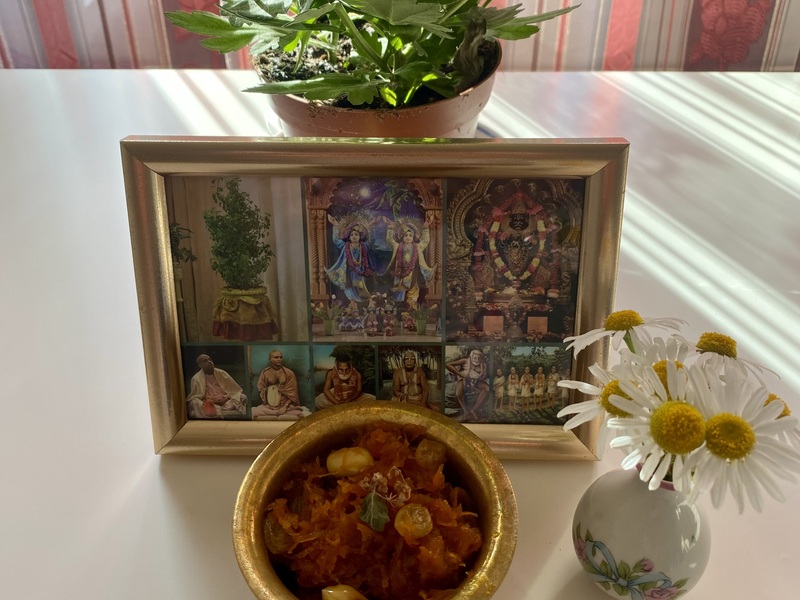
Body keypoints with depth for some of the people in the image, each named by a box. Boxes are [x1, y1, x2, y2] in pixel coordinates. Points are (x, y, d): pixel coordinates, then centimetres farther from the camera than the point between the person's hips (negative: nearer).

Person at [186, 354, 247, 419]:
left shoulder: (222, 373, 10)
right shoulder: (196, 378, 2)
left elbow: (235, 390, 9)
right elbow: (194, 398, -3)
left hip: (226, 401, 2)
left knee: (243, 398, -22)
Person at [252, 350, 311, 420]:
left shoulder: (289, 373, 1)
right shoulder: (265, 373, 5)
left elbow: (292, 393, -1)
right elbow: (261, 390, 7)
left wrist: (285, 406, -11)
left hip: (287, 405, -1)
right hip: (269, 406, 1)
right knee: (253, 413, -25)